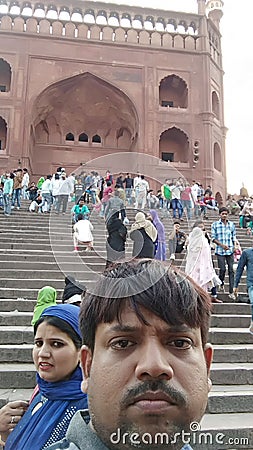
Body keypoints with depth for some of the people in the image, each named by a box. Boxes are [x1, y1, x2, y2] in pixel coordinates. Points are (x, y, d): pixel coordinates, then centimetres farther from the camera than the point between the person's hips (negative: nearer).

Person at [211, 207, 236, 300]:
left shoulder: (231, 224, 9)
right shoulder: (215, 224, 1)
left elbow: (234, 238, 13)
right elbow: (213, 238, -2)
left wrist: (234, 248, 7)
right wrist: (222, 245, -14)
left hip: (230, 251, 2)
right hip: (220, 251, -2)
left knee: (231, 270, -2)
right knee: (222, 269, -2)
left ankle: (231, 292, 2)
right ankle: (221, 284, 29)